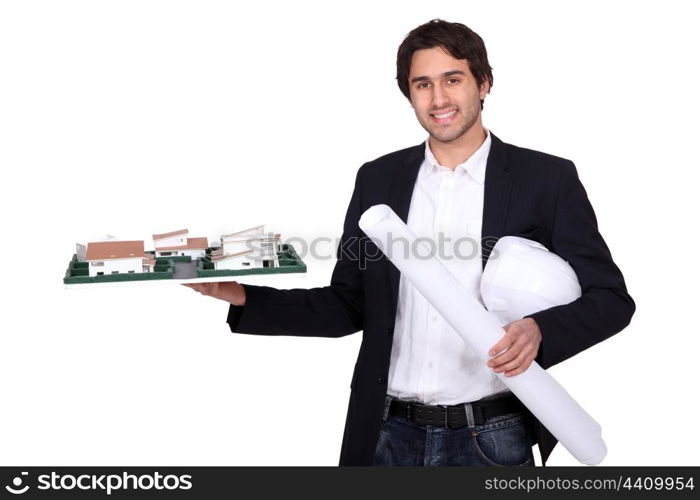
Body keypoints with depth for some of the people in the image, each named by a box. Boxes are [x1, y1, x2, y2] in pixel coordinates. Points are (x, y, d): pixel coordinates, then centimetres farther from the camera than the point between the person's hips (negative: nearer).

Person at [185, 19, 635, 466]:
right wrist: (243, 297, -3)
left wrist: (540, 330, -22)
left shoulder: (547, 178, -4)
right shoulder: (378, 179, 5)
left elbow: (610, 298, -3)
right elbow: (348, 308, 8)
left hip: (490, 440, -2)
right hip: (388, 434, 3)